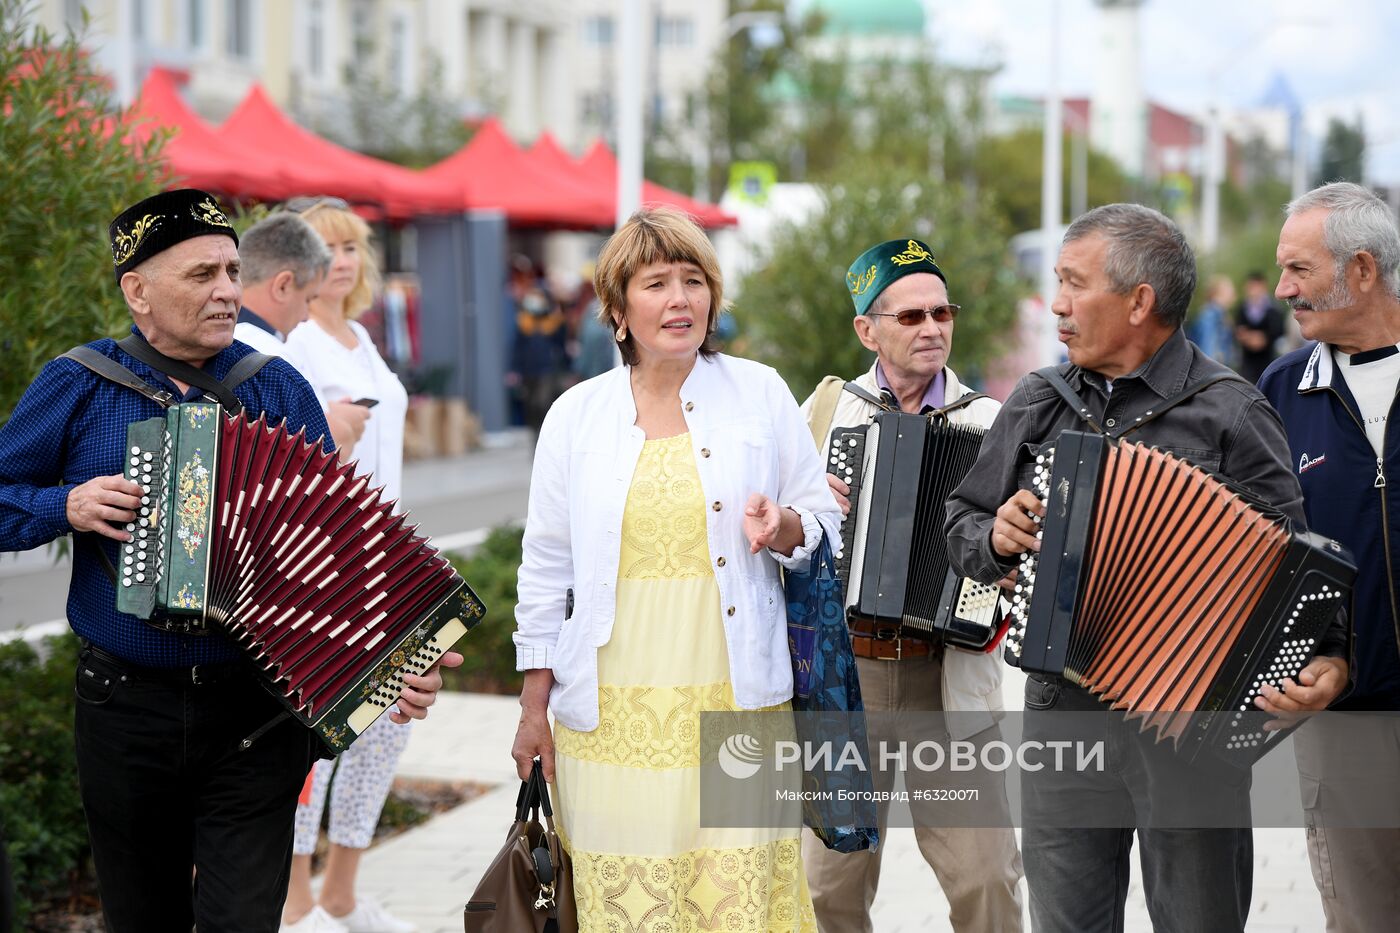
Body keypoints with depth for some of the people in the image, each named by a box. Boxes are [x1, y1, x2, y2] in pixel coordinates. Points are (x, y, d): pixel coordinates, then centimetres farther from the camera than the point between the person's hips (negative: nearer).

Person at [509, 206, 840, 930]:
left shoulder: (760, 394, 6)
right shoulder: (576, 416, 6)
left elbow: (825, 521, 12)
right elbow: (546, 569, 10)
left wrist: (782, 530, -12)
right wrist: (534, 708, 9)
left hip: (734, 706, 0)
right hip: (617, 714, 0)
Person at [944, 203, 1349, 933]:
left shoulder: (1229, 413, -6)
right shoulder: (1036, 406, 9)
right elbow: (963, 525, 18)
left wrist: (1329, 659, -25)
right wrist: (995, 538, -5)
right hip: (1060, 708, 4)